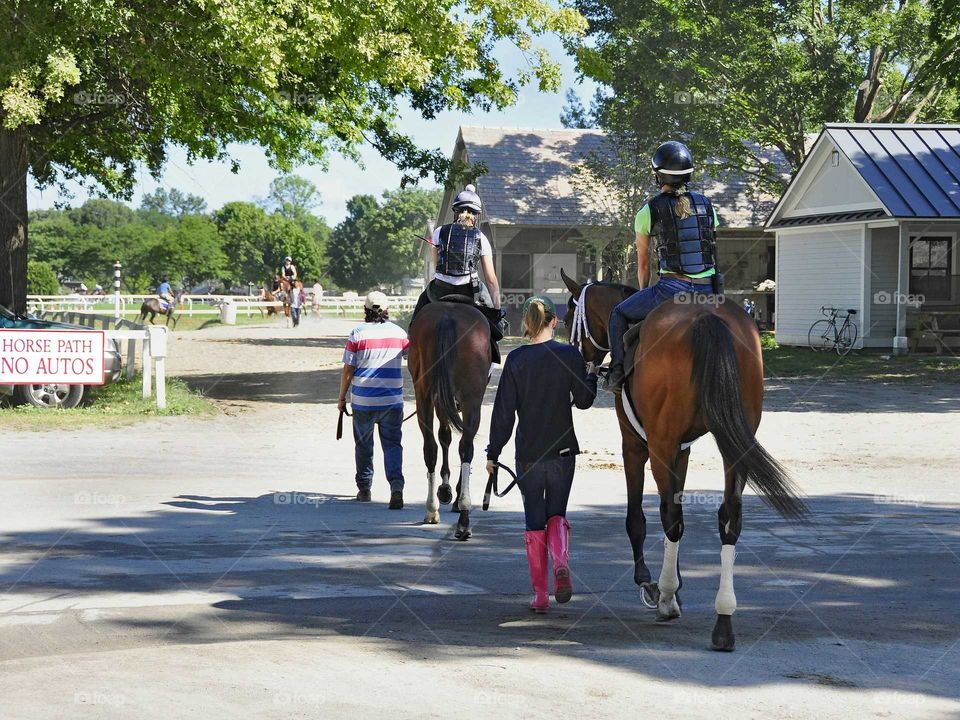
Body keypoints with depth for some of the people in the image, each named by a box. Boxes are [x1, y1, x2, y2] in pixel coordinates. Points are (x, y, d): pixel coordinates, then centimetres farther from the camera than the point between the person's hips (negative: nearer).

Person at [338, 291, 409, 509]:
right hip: (393, 400, 1)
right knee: (392, 444, 1)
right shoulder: (399, 333, 2)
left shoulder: (358, 334, -6)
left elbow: (347, 370, -5)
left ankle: (364, 488, 22)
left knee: (364, 444, 14)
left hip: (363, 400, -1)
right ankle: (396, 484, -19)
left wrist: (342, 397, 5)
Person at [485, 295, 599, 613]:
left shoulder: (516, 360, -8)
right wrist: (592, 374, 20)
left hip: (528, 453, -1)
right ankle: (561, 562, -14)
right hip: (563, 450, 1)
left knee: (535, 521, 9)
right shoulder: (570, 355, -7)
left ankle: (540, 594, 9)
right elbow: (584, 400, 0)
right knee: (557, 514, 16)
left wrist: (493, 452, 2)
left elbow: (504, 410, -6)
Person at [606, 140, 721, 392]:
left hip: (671, 288, -3)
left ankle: (617, 369, 5)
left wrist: (645, 294, 25)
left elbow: (643, 264, 9)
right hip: (708, 291, 3)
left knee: (620, 315, 19)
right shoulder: (706, 206, 11)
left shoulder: (648, 212, 0)